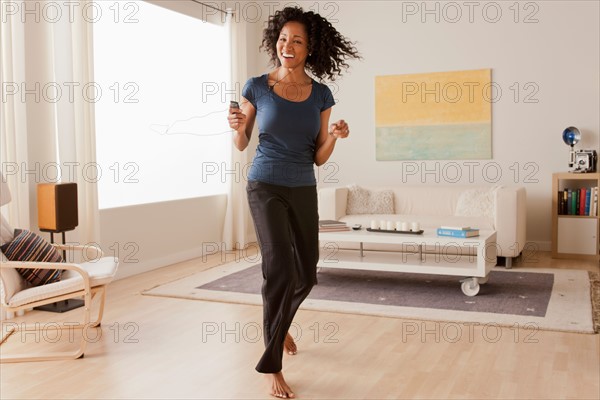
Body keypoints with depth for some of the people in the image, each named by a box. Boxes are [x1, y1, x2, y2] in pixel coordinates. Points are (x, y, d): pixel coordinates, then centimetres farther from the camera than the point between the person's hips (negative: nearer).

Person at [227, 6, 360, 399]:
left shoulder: (321, 95, 2)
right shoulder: (257, 86, -5)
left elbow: (319, 158, 3)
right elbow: (242, 145, 4)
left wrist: (335, 137, -17)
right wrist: (238, 127, -18)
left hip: (304, 191, 4)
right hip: (266, 187, -4)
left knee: (306, 275, 13)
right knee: (280, 269, -19)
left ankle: (279, 323, 46)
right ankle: (273, 366, -3)